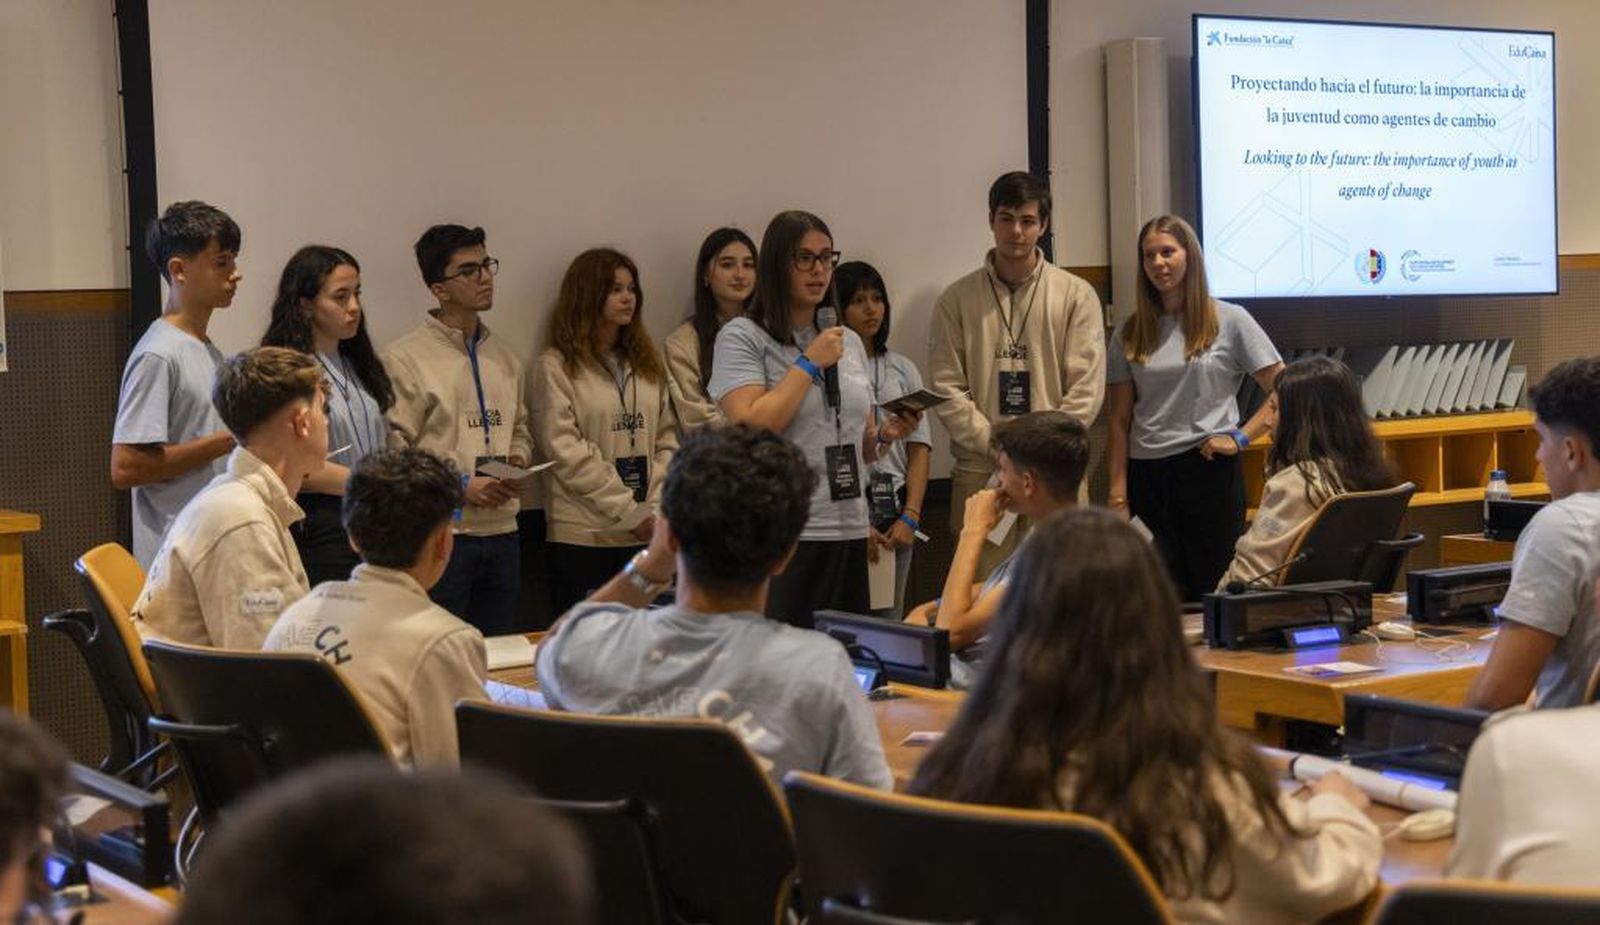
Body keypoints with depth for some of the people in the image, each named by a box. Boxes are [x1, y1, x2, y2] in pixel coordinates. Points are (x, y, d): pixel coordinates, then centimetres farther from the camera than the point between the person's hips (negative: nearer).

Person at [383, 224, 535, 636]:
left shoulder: (504, 358, 15)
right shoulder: (404, 358, -6)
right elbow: (392, 451, -11)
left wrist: (518, 462, 4)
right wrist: (461, 485, -15)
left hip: (502, 531, 7)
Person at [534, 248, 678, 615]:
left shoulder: (648, 364, 15)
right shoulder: (556, 365, -3)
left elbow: (666, 440, 12)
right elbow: (566, 451, -10)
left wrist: (655, 508, -3)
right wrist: (629, 512, -12)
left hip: (645, 534, 5)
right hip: (582, 536, -5)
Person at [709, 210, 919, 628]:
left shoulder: (849, 342, 16)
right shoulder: (742, 337, -2)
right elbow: (751, 431, -17)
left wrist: (885, 436, 1)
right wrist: (810, 363, -10)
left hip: (848, 531, 6)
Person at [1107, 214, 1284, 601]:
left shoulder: (1229, 320, 2)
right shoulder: (1130, 333, 9)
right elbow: (1119, 420, 8)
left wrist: (1240, 438, -9)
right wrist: (1117, 491, 0)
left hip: (1209, 469, -2)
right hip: (1147, 475, 2)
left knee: (1215, 589, -1)